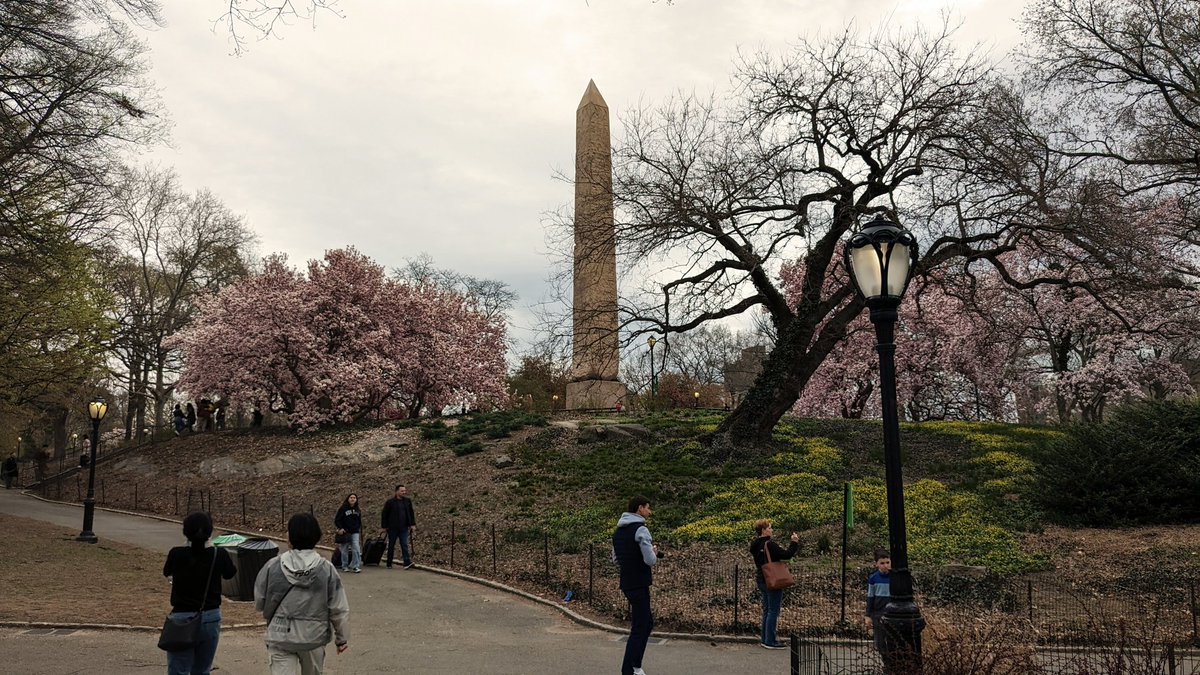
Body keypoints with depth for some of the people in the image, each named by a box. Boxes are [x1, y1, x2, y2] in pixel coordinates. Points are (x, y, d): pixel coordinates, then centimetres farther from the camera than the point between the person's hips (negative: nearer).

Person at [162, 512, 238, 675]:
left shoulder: (177, 554, -14)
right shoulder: (219, 555, -10)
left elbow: (166, 572, 9)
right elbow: (230, 573, 11)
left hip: (182, 619, -2)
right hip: (211, 618, 2)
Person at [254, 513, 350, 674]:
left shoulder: (273, 566, -10)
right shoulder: (326, 569, -10)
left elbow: (259, 602, 1)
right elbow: (339, 609, -7)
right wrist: (342, 637, 7)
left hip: (280, 636, -1)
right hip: (314, 636, 1)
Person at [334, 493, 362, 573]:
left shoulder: (358, 510, 9)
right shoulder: (343, 509, -5)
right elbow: (337, 520, -4)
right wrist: (340, 528, -15)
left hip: (355, 533, 3)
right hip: (345, 533, -3)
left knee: (356, 549, -10)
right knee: (345, 550, 5)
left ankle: (355, 566, -4)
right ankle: (345, 566, 18)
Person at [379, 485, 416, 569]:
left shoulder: (408, 501, 7)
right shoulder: (390, 502, -4)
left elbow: (411, 514, 14)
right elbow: (384, 515, 0)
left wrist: (413, 525, 7)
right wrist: (383, 527, -2)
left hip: (404, 528, 2)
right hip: (392, 528, -2)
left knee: (404, 545, -6)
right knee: (391, 546, 8)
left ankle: (407, 563, -13)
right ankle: (389, 564, 18)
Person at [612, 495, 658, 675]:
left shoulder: (618, 531, 13)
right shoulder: (640, 529, -15)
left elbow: (616, 559, 21)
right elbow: (651, 560, -20)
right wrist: (654, 552, 1)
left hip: (626, 584, 9)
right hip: (639, 585, -9)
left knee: (647, 622, 19)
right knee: (639, 628, -2)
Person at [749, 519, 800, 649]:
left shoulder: (756, 545, 7)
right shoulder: (770, 545, -20)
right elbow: (786, 555, -22)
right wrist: (795, 542, -11)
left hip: (761, 580, 9)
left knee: (766, 610, 17)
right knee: (773, 611, -1)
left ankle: (765, 639, 23)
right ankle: (770, 641, 3)